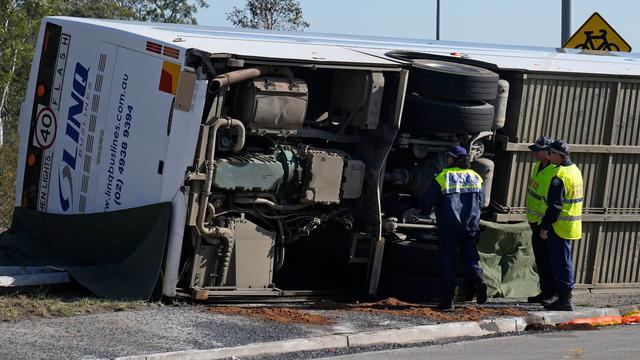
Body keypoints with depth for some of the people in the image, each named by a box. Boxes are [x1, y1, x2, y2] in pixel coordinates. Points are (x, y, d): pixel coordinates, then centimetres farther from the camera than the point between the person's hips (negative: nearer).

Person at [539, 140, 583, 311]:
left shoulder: (560, 175, -18)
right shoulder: (575, 170, 12)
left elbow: (555, 205, -21)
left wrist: (545, 226, -16)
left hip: (560, 226, -10)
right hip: (573, 225, 10)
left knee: (560, 263, -5)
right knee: (565, 263, 15)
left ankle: (564, 299, -4)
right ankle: (564, 298, 21)